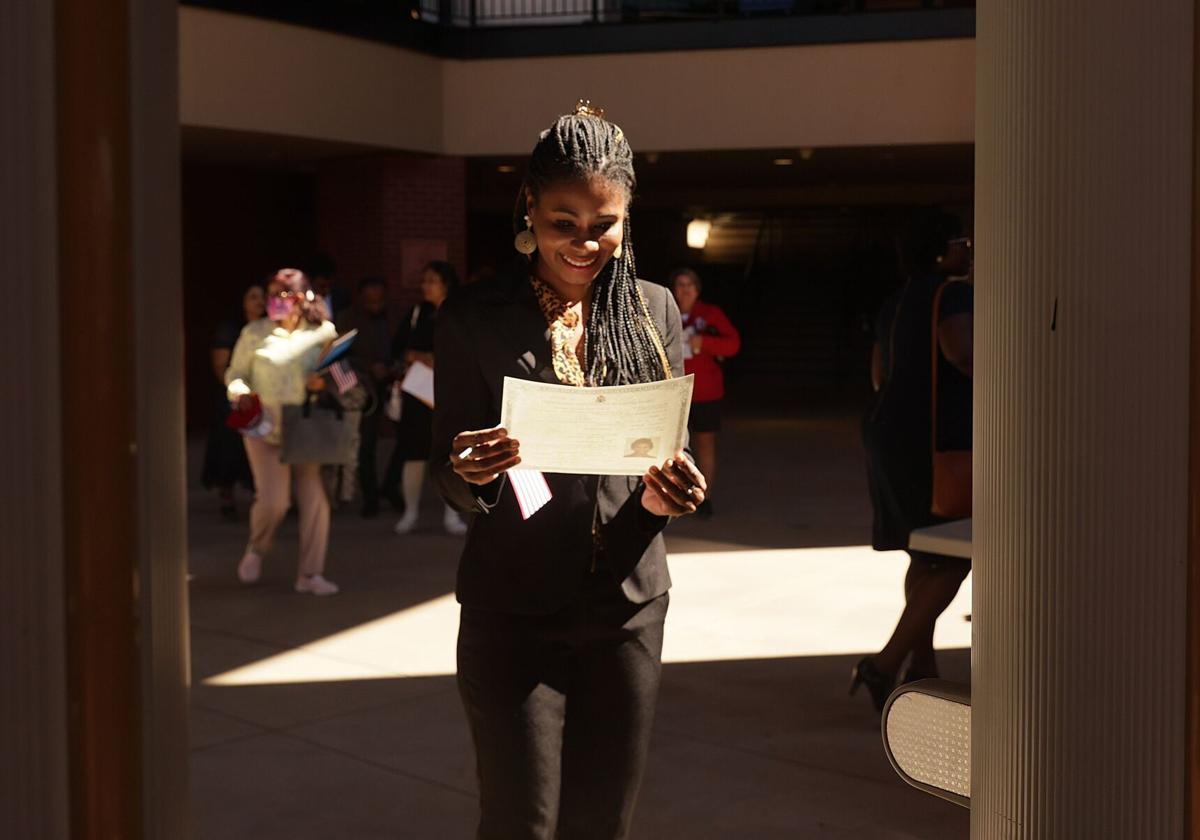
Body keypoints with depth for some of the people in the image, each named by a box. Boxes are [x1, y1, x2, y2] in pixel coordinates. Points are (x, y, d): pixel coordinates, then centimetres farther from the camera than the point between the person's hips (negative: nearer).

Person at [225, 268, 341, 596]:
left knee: (315, 501, -3)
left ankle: (310, 574, 7)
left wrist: (320, 384, -10)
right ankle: (256, 549, 19)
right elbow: (235, 374, 5)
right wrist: (241, 393, -16)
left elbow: (329, 377, 12)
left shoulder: (320, 334, 2)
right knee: (273, 501, -13)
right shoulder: (255, 332, -2)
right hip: (265, 430, -2)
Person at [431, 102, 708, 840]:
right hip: (512, 612, -2)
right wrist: (472, 473, -25)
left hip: (628, 606, 3)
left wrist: (661, 499, -16)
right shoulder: (476, 317, -5)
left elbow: (671, 451, 7)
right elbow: (452, 483, -2)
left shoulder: (655, 311, 3)